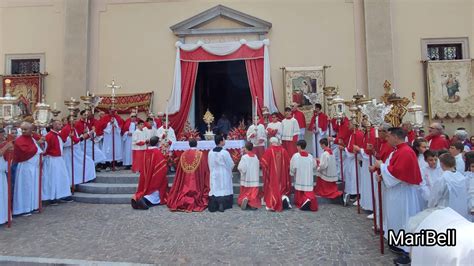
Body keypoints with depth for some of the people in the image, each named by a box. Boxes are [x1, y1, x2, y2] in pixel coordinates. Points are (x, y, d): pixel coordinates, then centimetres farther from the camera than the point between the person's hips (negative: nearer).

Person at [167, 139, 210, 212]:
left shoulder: (183, 154, 0)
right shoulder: (201, 154, -9)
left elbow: (179, 171, 7)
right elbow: (205, 170, -4)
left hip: (185, 182, 3)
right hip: (197, 183, -3)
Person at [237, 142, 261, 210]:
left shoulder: (244, 157, -12)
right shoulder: (256, 157, 1)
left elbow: (241, 168, -14)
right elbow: (258, 167, 7)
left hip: (246, 180, -3)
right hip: (255, 180, 3)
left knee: (245, 194, 12)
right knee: (254, 195, 6)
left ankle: (245, 199, -16)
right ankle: (253, 204, -18)